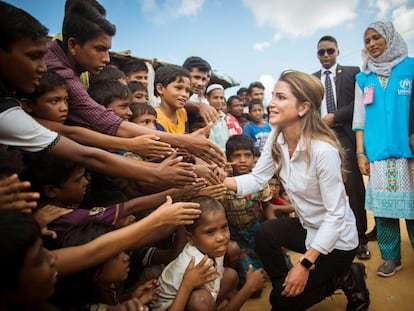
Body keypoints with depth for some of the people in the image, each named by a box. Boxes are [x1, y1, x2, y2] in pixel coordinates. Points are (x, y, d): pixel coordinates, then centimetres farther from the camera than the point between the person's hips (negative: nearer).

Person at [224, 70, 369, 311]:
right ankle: (286, 286, 13)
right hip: (308, 227, 7)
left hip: (337, 239, -7)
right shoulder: (276, 139, -10)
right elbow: (256, 179, -8)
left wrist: (305, 264, -27)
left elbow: (336, 216, -28)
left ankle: (346, 279, 13)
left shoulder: (324, 150, -32)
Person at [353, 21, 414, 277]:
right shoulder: (363, 79, 11)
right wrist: (361, 153, 3)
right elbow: (359, 119, 9)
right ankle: (391, 257, 17)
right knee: (383, 207, 4)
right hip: (377, 153, 2)